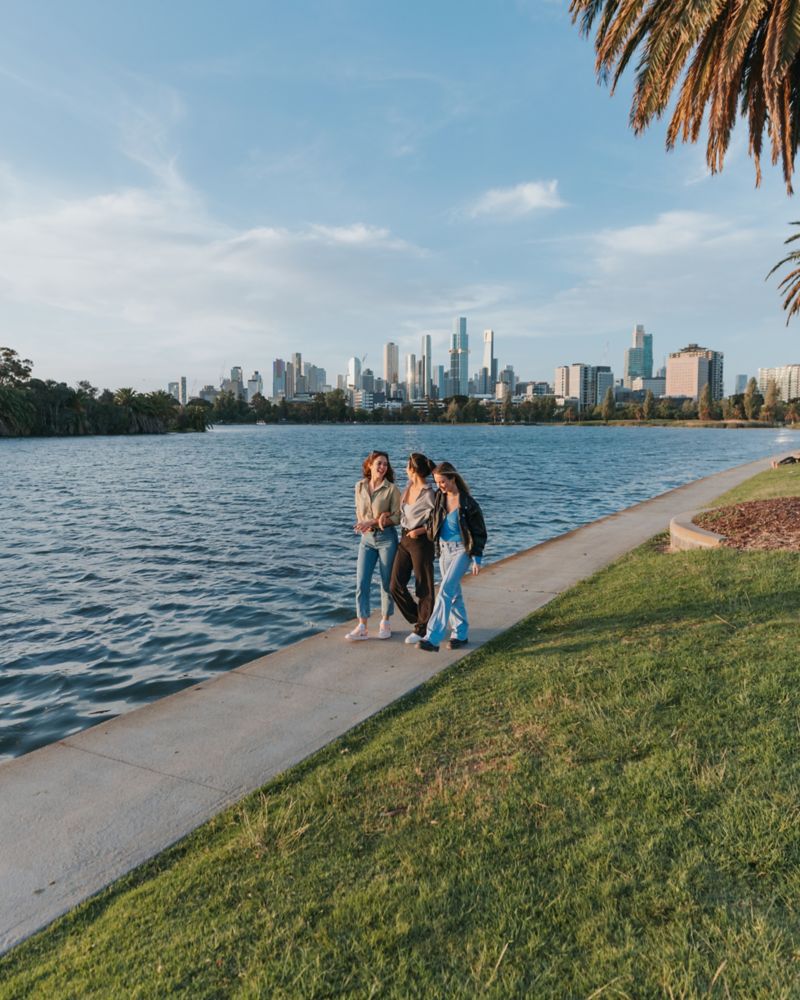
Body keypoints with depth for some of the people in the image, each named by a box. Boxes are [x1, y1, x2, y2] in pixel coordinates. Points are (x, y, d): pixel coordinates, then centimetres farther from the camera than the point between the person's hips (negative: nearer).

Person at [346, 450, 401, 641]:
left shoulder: (391, 489, -7)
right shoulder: (360, 486, 4)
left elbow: (396, 518, -8)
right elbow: (359, 512, 8)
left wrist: (372, 522, -18)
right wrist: (380, 518, -11)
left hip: (386, 538, -3)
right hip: (366, 539, 3)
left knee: (387, 582, 6)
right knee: (361, 582, -3)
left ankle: (385, 623, 22)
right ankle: (362, 627, 3)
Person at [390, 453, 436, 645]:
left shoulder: (429, 494, -17)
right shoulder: (409, 486, 5)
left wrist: (422, 530, -20)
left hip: (421, 541, -8)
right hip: (405, 539, 8)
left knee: (423, 587, 5)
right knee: (396, 585, 6)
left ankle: (422, 628, 19)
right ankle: (418, 618, 24)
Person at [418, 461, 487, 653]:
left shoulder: (468, 503, -14)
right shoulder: (439, 498, 1)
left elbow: (479, 533, -8)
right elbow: (434, 522, 21)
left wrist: (477, 560, -9)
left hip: (461, 551, -6)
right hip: (444, 550, 6)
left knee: (445, 590, -16)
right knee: (454, 593, 13)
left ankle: (432, 639, -18)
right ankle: (461, 634, 26)